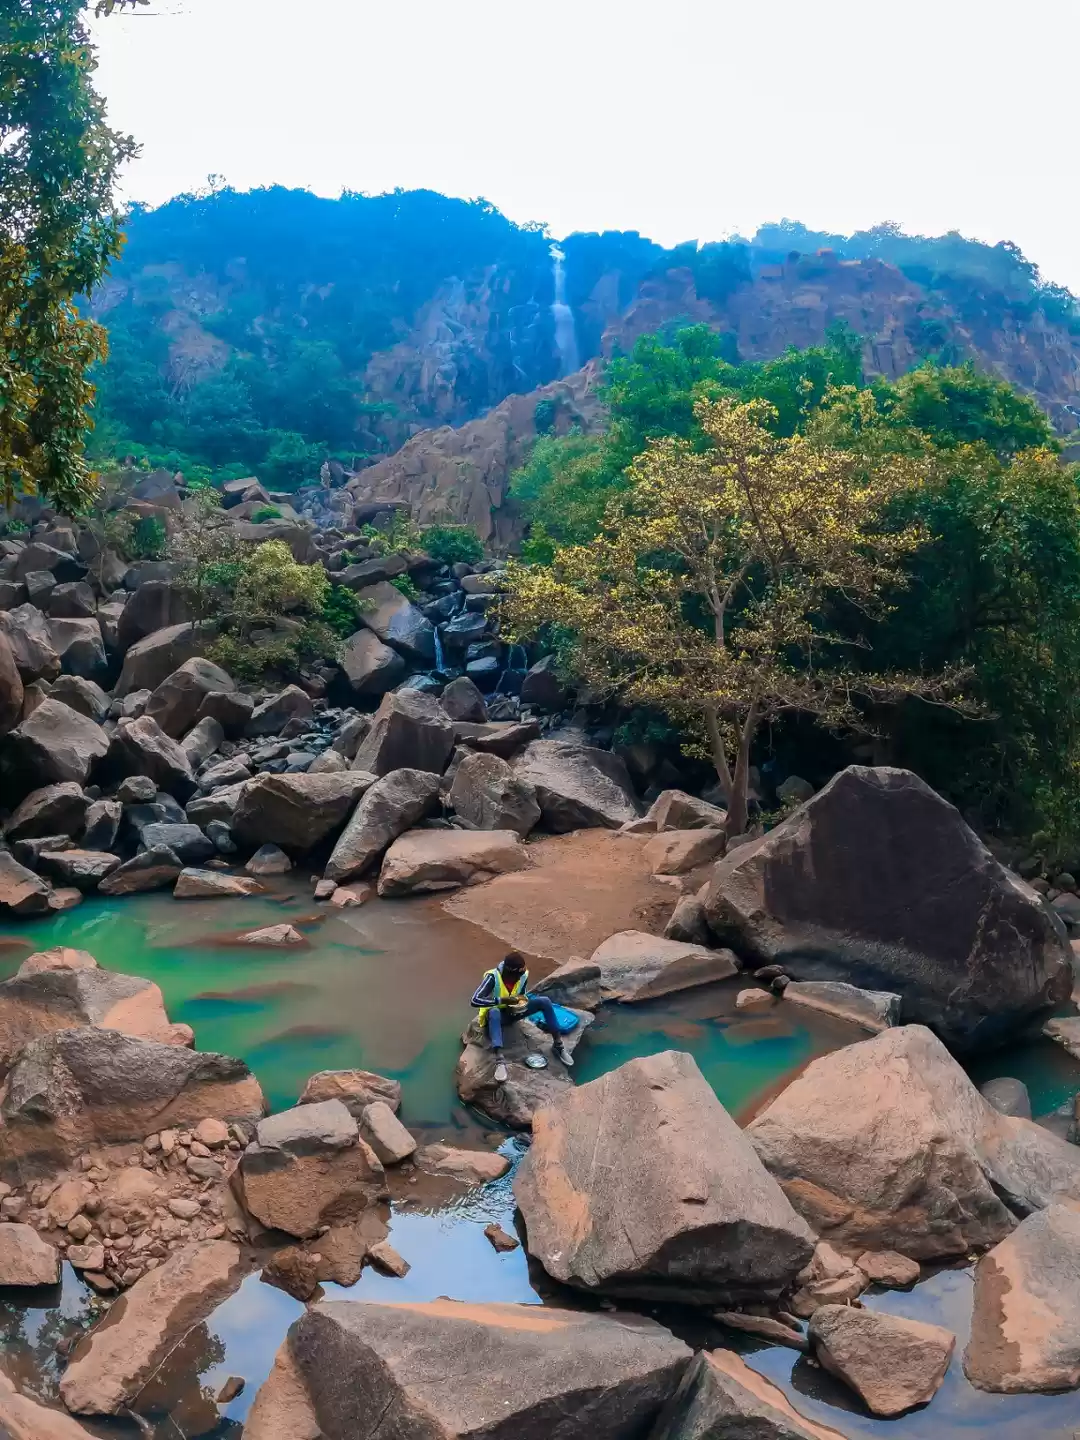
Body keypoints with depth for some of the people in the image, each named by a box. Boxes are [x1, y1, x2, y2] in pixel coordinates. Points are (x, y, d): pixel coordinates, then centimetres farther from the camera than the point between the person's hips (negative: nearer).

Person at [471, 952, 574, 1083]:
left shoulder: (523, 975, -12)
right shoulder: (493, 977, -27)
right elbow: (475, 1000, -35)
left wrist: (521, 1003, -18)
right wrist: (502, 1000, -40)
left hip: (514, 1012, 5)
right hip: (496, 1014, -5)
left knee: (545, 1001, -17)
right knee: (494, 1012, -42)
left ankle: (558, 1045, -12)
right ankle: (499, 1061, -51)